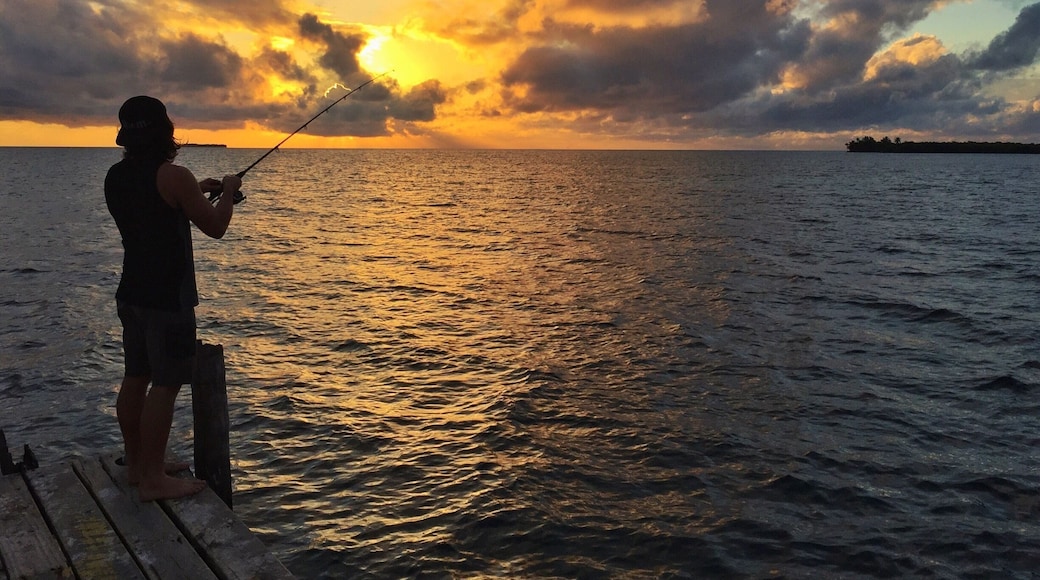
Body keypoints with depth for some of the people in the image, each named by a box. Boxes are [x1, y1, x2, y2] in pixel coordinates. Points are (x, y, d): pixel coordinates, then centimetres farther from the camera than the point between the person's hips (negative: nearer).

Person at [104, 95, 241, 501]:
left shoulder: (116, 177, 8)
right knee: (164, 384, -4)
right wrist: (227, 192, 6)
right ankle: (153, 479, 1)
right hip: (167, 298, -9)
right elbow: (215, 227, -11)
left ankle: (137, 464, 27)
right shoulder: (173, 177, -17)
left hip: (132, 293, 9)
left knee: (136, 378, 15)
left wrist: (196, 192, 23)